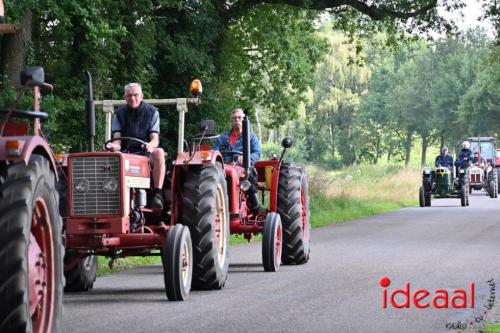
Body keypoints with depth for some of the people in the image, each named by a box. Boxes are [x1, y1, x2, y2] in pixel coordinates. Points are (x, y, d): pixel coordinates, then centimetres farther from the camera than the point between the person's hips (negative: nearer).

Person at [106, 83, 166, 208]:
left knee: (159, 153, -36)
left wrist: (150, 145, -32)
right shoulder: (120, 113, 8)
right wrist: (114, 146, -27)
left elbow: (155, 139, -6)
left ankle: (158, 193, -36)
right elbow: (117, 140, -1)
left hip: (146, 152, -1)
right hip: (126, 153, 1)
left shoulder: (152, 112, 4)